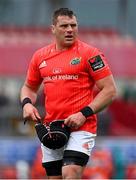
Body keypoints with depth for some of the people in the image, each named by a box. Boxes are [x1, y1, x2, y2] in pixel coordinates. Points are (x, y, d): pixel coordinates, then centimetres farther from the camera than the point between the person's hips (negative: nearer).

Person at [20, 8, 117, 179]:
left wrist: (84, 114, -16)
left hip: (81, 127, -6)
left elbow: (110, 90, -6)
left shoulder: (90, 53, -5)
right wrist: (27, 104, 2)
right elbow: (29, 87, 25)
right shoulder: (40, 56, 11)